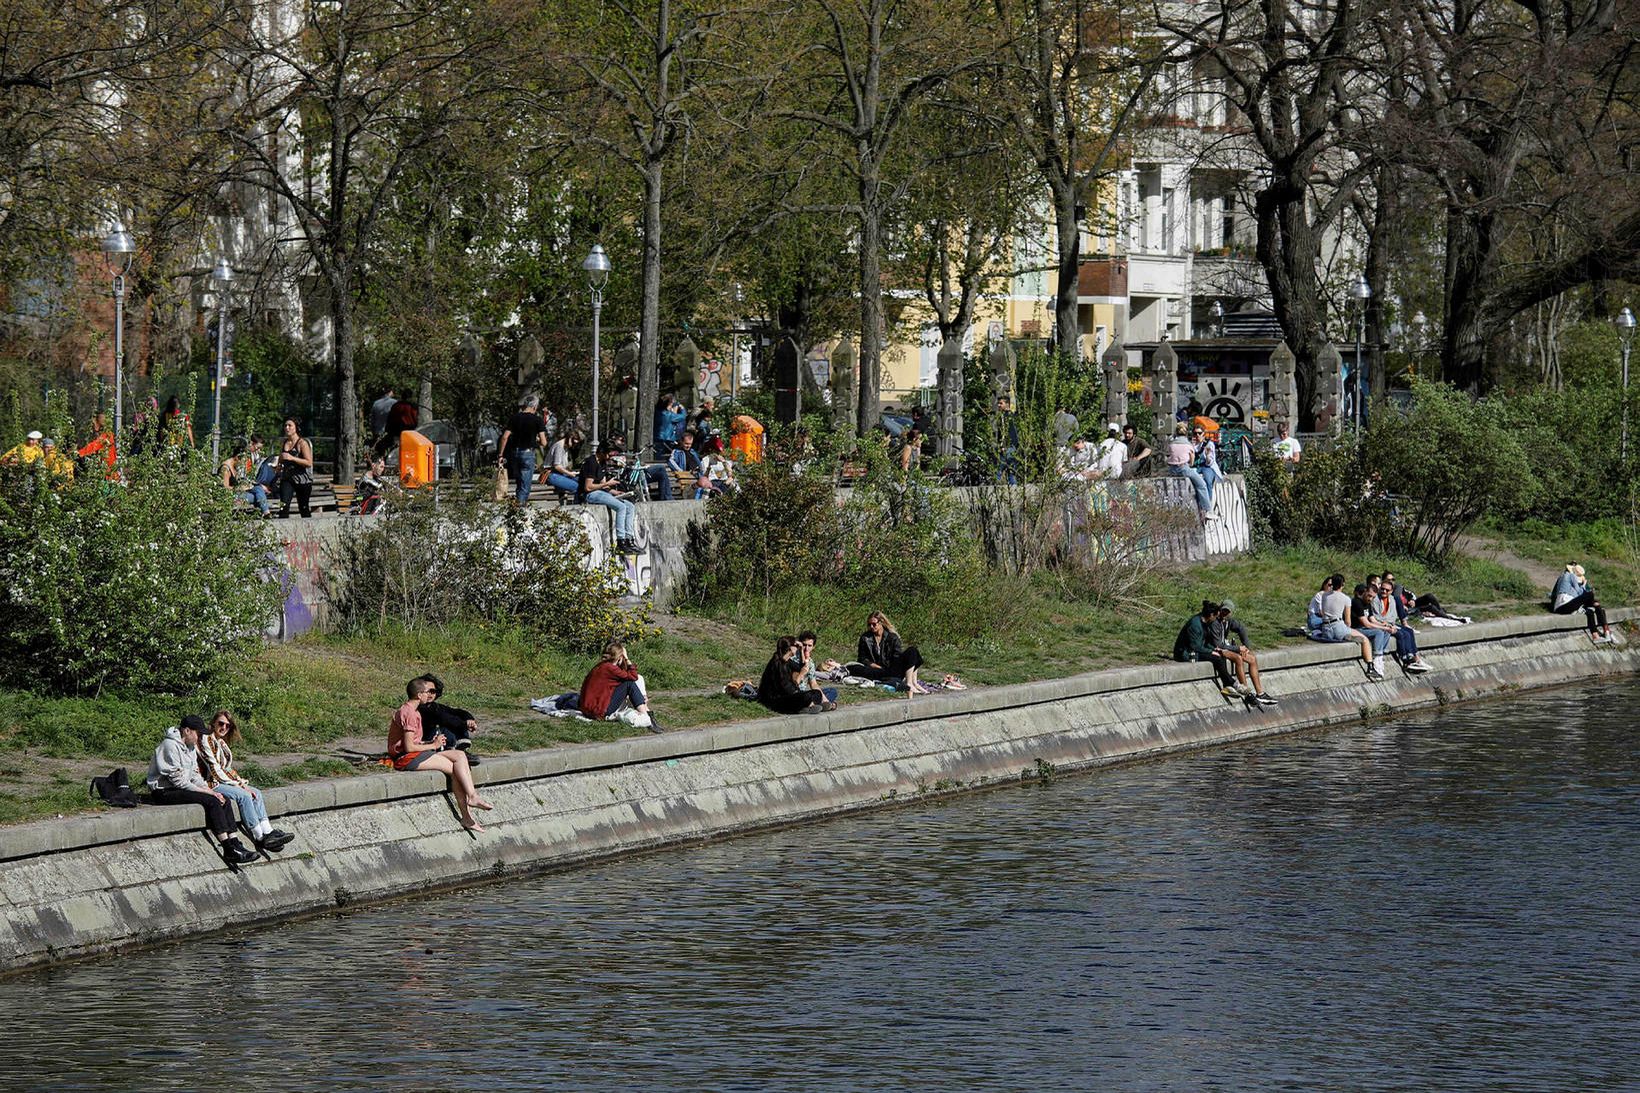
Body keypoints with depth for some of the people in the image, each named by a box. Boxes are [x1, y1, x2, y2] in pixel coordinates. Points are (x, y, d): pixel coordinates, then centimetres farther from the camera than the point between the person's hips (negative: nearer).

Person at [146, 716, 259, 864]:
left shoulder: (191, 747, 14)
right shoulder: (171, 746, -16)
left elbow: (195, 775, 16)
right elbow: (178, 780, -20)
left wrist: (209, 790, -3)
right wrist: (207, 792, -17)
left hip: (180, 789, 10)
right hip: (164, 792, -10)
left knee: (223, 800, -6)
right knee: (211, 801, -24)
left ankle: (234, 843, -12)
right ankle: (230, 850, -24)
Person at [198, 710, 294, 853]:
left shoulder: (222, 742, 17)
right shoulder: (206, 740, -12)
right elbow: (215, 770, -17)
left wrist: (241, 782, 1)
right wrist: (239, 785, -14)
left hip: (224, 781, 9)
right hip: (210, 783, -9)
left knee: (256, 793, -8)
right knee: (243, 796, -25)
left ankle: (268, 832, -19)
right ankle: (260, 839, -24)